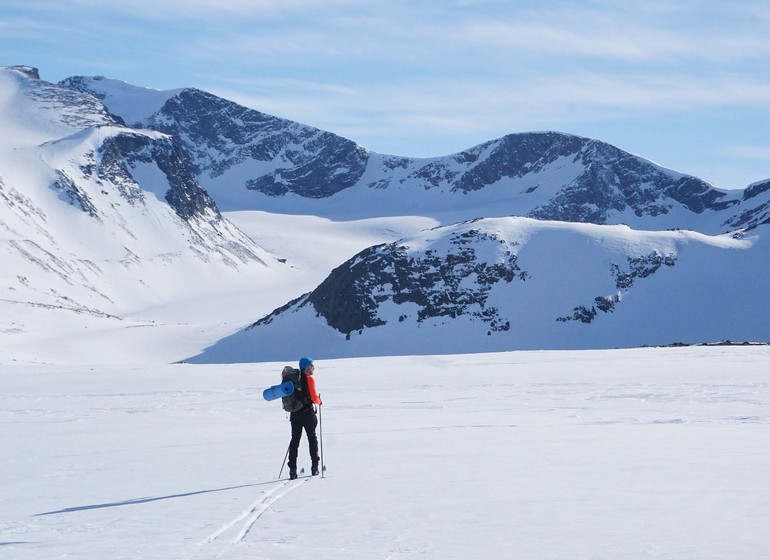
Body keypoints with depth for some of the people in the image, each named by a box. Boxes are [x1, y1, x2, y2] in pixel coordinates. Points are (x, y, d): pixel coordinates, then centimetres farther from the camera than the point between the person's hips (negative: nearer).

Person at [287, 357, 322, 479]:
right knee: (312, 438, 11)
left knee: (295, 440, 6)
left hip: (294, 413, 5)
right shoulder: (309, 379, -11)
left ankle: (292, 469, -1)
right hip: (307, 413, -5)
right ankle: (314, 467, 14)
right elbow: (314, 397, -13)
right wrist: (319, 401, 8)